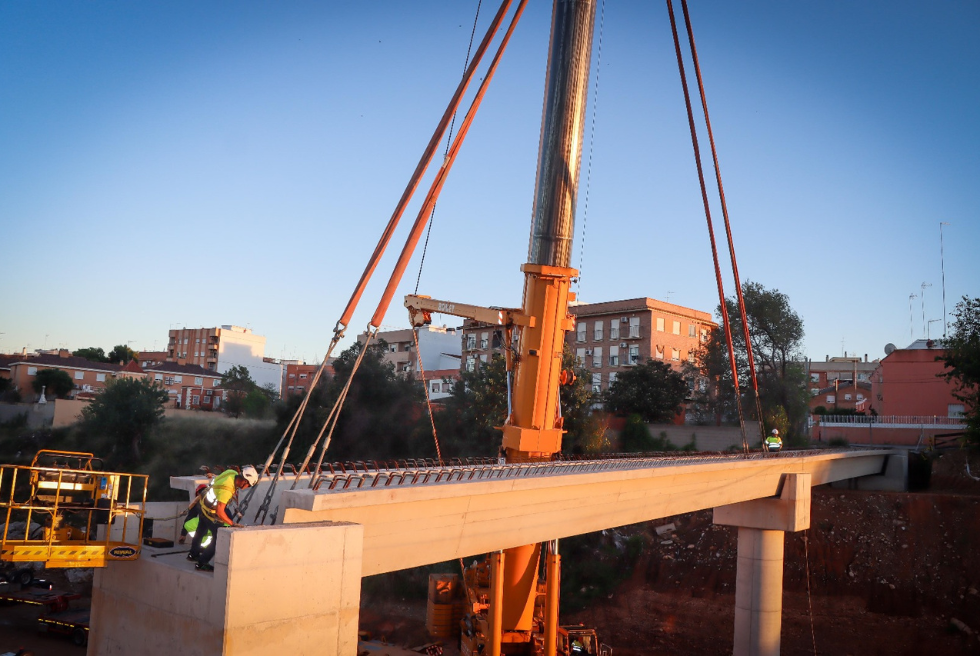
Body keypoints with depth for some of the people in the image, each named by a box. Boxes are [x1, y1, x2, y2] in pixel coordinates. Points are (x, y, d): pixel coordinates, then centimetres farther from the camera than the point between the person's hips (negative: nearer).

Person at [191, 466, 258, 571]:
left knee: (201, 530, 29)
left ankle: (194, 552, 52)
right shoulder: (226, 490, -40)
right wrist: (233, 524, -32)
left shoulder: (232, 473, -17)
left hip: (204, 503, 9)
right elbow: (220, 512, -39)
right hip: (210, 512, -9)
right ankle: (202, 563, 10)